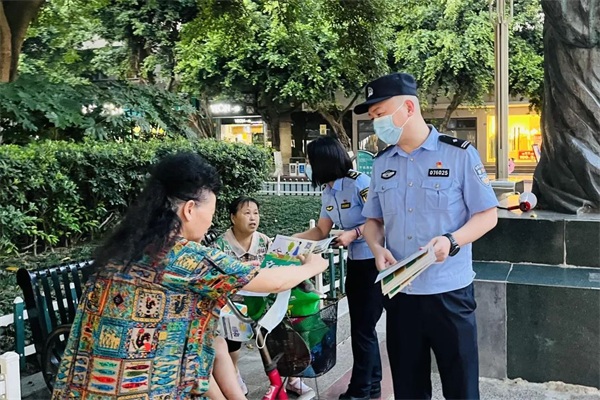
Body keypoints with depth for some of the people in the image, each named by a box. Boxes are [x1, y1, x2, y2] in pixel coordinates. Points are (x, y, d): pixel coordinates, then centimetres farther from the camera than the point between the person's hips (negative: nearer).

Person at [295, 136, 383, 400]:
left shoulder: (360, 183, -18)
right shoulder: (327, 193, 7)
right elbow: (321, 231, 14)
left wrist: (354, 233, -25)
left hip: (375, 262, -8)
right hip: (354, 263, 9)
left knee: (363, 328, 0)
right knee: (361, 326, 16)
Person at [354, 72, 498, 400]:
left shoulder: (459, 154, -9)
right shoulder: (381, 163, 6)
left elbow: (487, 215, -6)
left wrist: (452, 241, -23)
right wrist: (377, 248, -7)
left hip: (449, 291, -4)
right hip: (399, 291, 4)